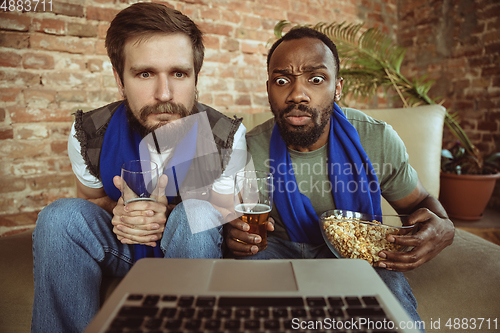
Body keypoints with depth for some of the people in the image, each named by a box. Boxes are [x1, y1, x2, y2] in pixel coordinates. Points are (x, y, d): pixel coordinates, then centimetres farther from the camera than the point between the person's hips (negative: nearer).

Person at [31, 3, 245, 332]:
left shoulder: (228, 137, -21)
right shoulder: (88, 134, -15)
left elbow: (228, 217, -11)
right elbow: (91, 198, 3)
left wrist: (169, 215, -31)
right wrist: (119, 212, -22)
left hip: (195, 245, -1)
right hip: (122, 250, 2)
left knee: (197, 213, -34)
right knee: (61, 215, -24)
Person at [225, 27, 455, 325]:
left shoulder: (378, 141, -16)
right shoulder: (250, 149, -17)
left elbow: (420, 202, 0)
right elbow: (235, 215, -1)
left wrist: (444, 230, -24)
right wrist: (234, 231, -27)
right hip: (281, 246, 2)